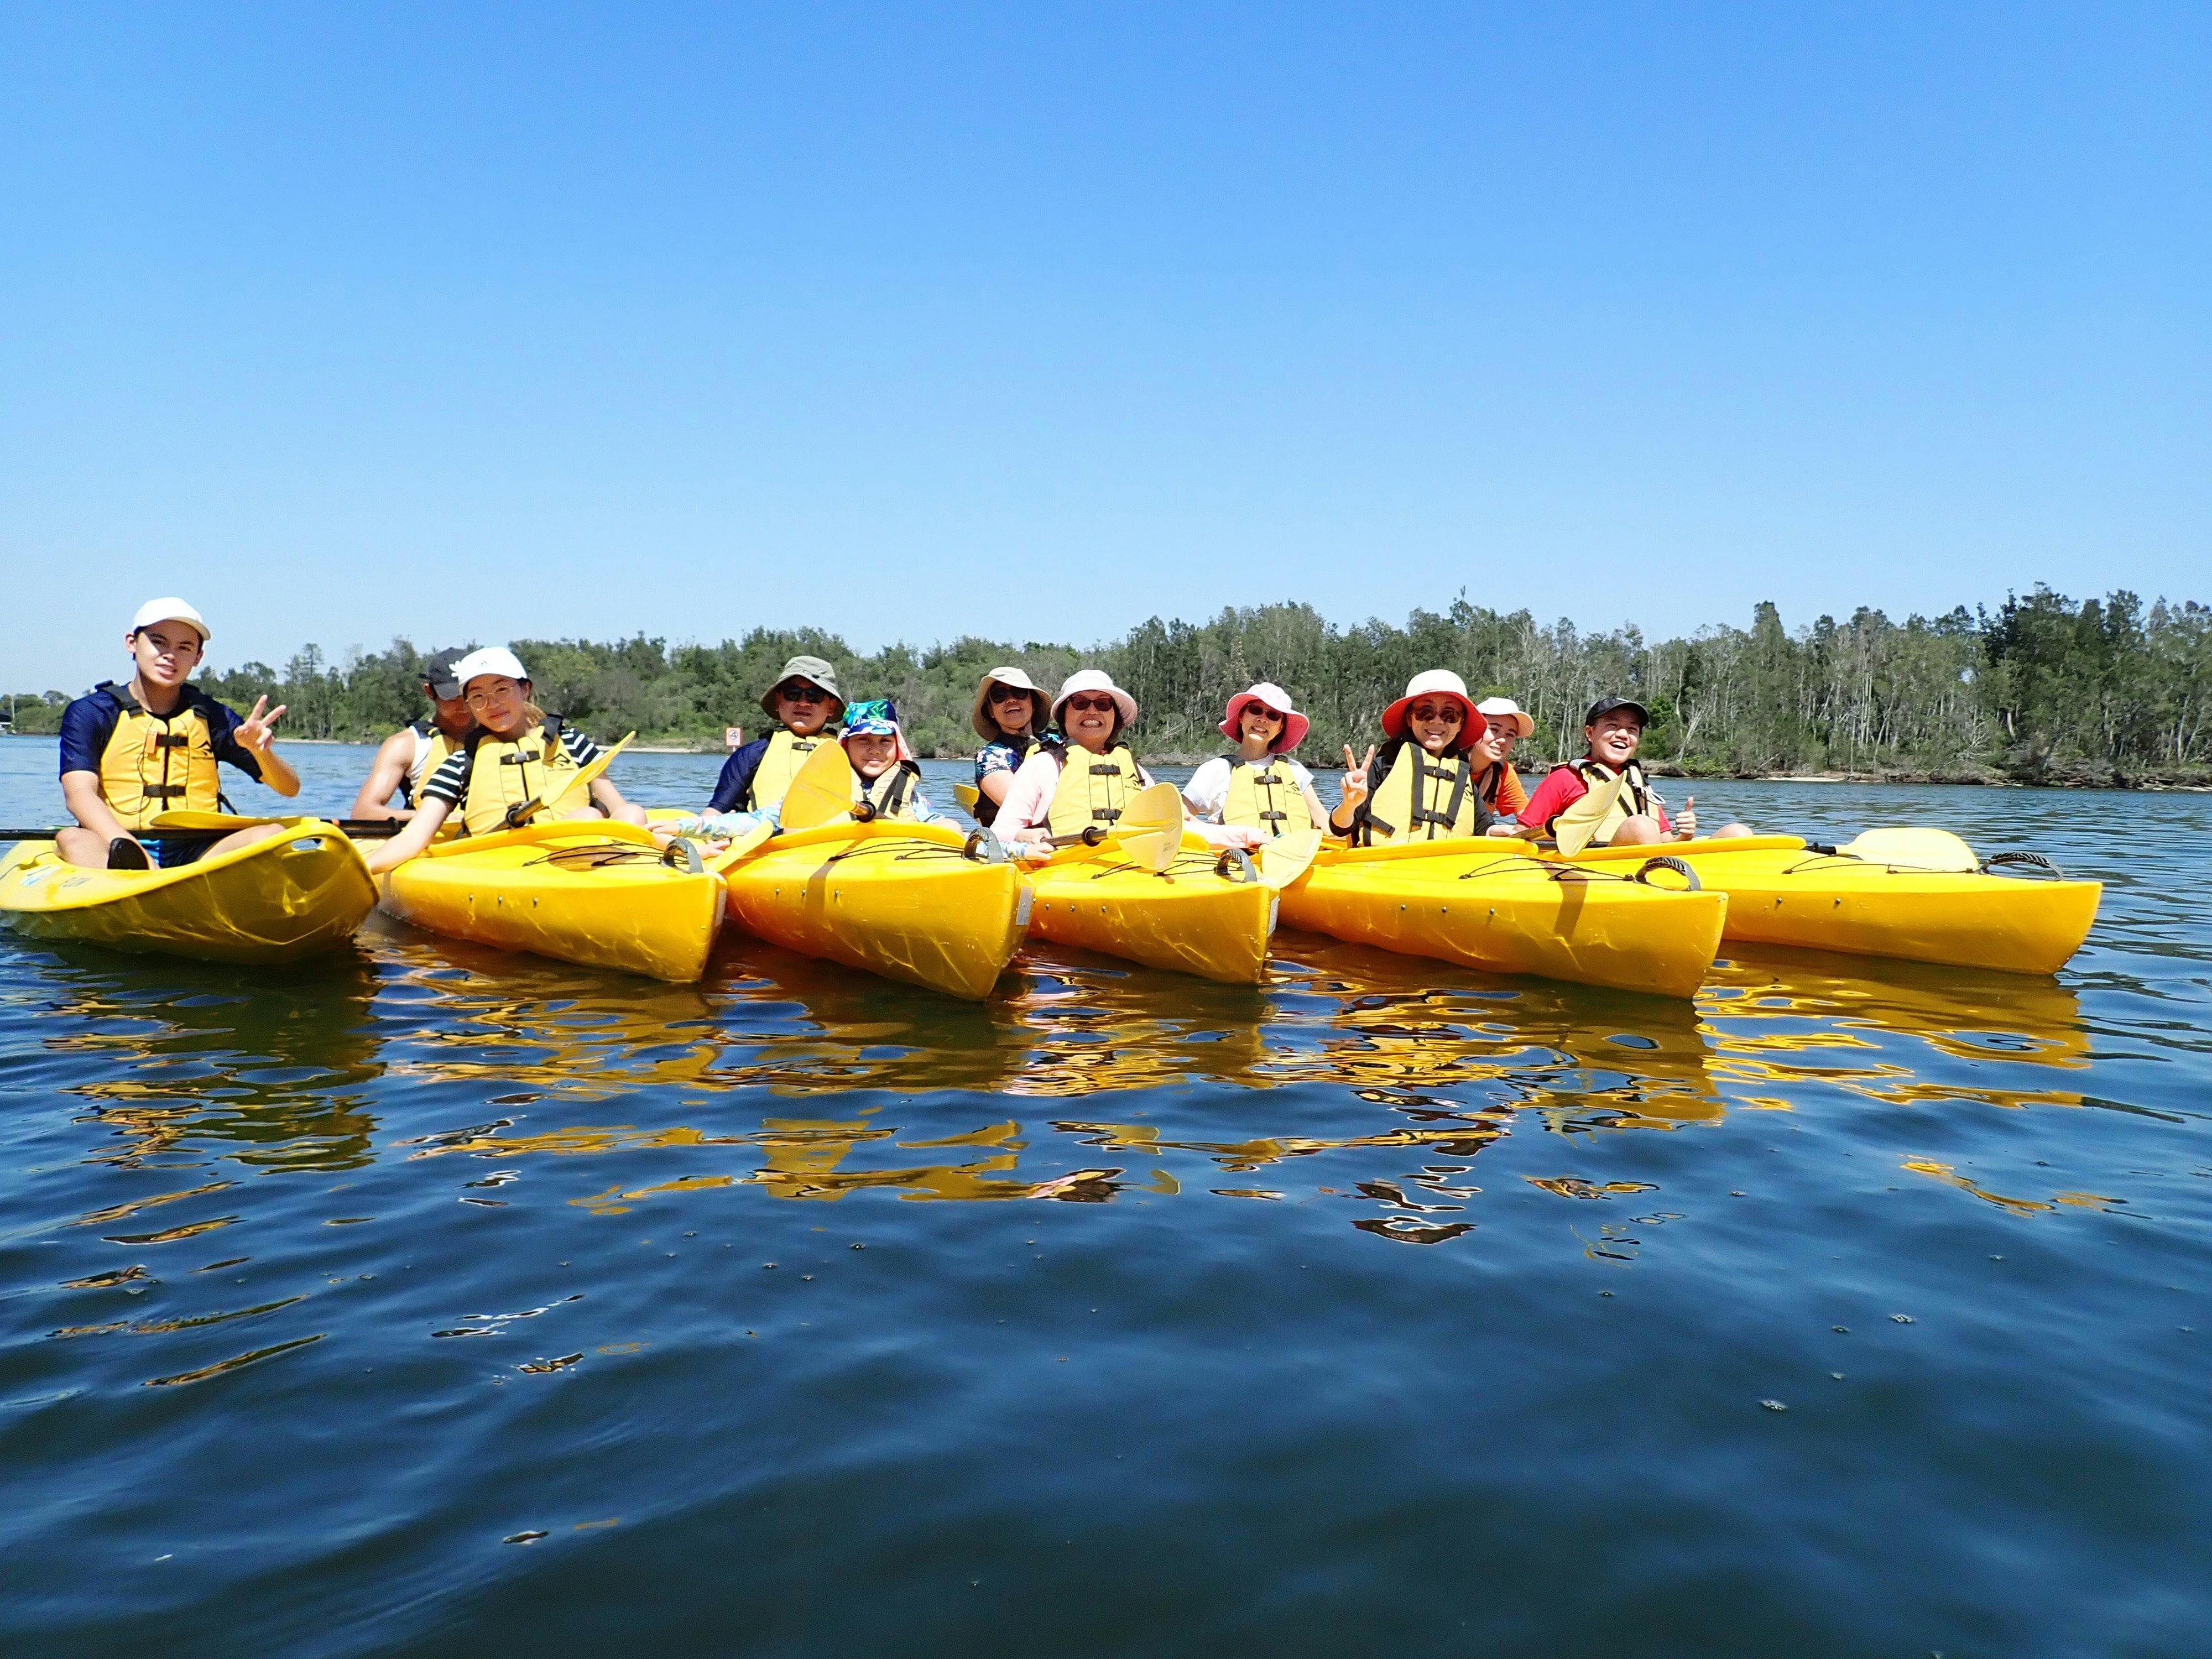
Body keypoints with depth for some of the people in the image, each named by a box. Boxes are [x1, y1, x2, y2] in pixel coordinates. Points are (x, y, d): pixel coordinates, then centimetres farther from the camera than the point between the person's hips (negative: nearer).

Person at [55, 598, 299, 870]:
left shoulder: (211, 716, 14)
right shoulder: (89, 713, 8)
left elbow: (290, 788, 10)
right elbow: (79, 793, -9)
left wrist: (260, 751, -14)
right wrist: (125, 845, -30)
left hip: (195, 856, 2)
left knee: (272, 834, -25)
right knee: (71, 840, -34)